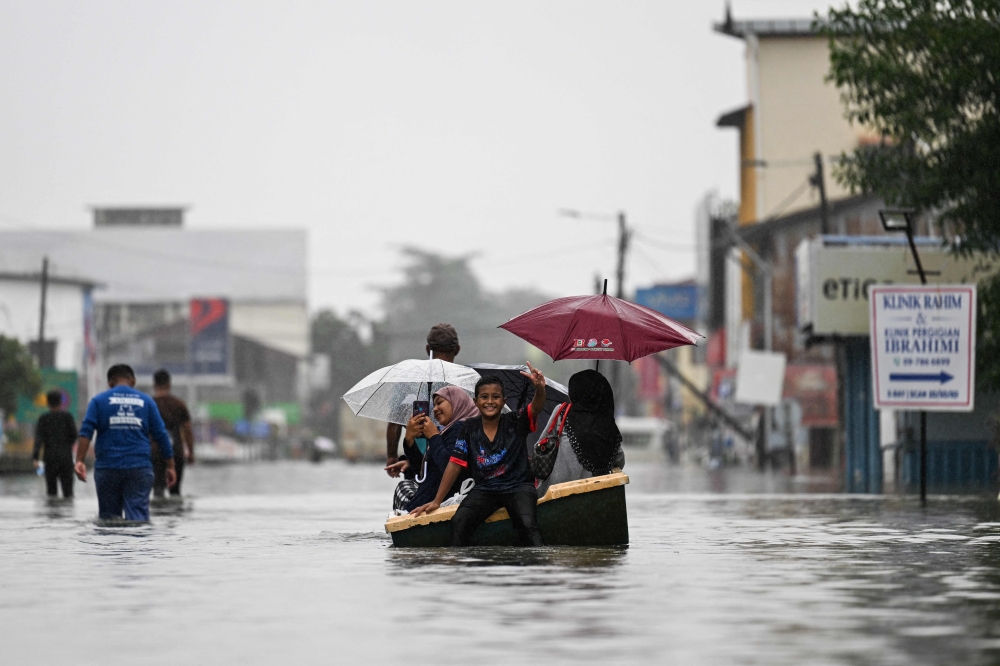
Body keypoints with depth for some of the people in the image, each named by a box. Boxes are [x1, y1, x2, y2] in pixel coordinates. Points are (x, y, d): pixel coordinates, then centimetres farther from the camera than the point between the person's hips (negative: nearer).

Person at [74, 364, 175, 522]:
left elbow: (86, 431, -6)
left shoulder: (99, 400, 7)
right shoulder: (146, 401, 10)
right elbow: (161, 435, 8)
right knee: (139, 516, -7)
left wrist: (79, 461, -11)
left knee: (109, 517, 9)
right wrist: (170, 466, 12)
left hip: (107, 467, 0)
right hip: (140, 467, 0)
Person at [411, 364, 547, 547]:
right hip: (485, 489, 2)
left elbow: (535, 408, -22)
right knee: (459, 522, -24)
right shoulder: (469, 428, 4)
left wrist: (540, 389, -46)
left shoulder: (515, 422, -3)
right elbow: (455, 464, 7)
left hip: (518, 486, -2)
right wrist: (437, 501, 6)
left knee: (527, 524, -31)